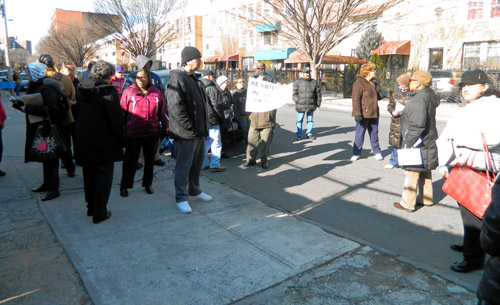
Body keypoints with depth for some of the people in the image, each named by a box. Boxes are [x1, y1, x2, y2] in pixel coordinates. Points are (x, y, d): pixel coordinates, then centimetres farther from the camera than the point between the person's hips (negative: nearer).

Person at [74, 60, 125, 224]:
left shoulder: (81, 90, 8)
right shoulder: (108, 92, -15)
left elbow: (78, 114, 14)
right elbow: (116, 120, -17)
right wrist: (122, 140, -8)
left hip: (84, 142, 7)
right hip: (103, 143, -7)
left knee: (89, 176, 18)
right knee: (103, 176, 3)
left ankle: (91, 207, 29)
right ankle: (99, 212, 7)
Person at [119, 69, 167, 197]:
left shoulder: (156, 93, 4)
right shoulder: (129, 92, -2)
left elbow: (162, 113, 11)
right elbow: (122, 112, 2)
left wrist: (164, 129, 9)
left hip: (152, 133, 2)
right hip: (133, 134, -2)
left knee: (150, 160, 14)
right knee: (130, 160, 7)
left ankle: (148, 184, 31)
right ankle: (124, 186, 21)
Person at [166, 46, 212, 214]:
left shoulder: (194, 79, 16)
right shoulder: (177, 78, -14)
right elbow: (175, 107, -22)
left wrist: (204, 127, 16)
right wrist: (190, 127, -21)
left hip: (199, 131, 9)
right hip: (185, 134, -9)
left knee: (197, 164, 19)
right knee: (183, 166, 1)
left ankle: (194, 190, 36)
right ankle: (181, 198, 13)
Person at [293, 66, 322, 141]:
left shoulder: (314, 82, 8)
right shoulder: (297, 82, 3)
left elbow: (318, 94, 13)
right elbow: (295, 93, 2)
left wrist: (318, 103, 11)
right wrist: (297, 101, -8)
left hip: (311, 106, 2)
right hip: (300, 105, -2)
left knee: (310, 120, 9)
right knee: (299, 121, 2)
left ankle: (309, 134, 21)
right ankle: (299, 135, 12)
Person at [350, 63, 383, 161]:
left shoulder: (373, 83, 17)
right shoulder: (358, 83, -11)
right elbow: (356, 99, -18)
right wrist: (357, 114, -24)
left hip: (374, 114, 8)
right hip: (363, 114, -8)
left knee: (374, 133, 13)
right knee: (360, 133, -1)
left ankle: (377, 152, 22)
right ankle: (356, 153, 9)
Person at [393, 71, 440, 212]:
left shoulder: (419, 99, -22)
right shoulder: (429, 96, 10)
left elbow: (417, 125, -26)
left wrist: (409, 142, -20)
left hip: (417, 143, -10)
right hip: (427, 141, 10)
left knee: (411, 173, -1)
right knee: (425, 172, 20)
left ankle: (407, 203, 8)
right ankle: (427, 199, 32)